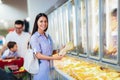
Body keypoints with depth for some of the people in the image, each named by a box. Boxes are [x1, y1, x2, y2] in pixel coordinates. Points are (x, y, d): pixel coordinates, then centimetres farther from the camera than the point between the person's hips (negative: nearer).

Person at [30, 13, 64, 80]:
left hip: (50, 66, 6)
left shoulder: (48, 36, 8)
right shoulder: (34, 37, -13)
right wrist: (53, 58, -22)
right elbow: (38, 55, -17)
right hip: (42, 67, -6)